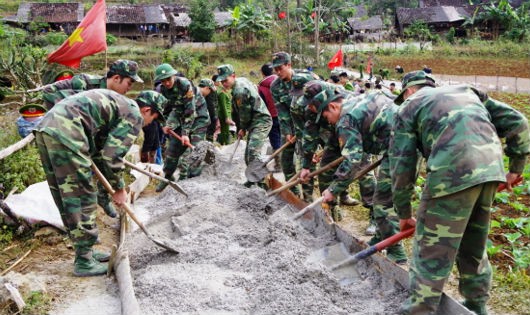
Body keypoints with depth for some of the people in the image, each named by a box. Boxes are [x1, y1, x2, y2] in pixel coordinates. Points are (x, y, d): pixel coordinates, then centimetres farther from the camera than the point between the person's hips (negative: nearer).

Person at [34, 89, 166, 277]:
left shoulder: (118, 104, 28)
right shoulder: (134, 115, 0)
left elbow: (98, 148, 30)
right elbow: (112, 156, -7)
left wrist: (112, 183, 32)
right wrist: (119, 189, 7)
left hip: (45, 128, 10)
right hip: (65, 134, -10)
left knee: (67, 198, 16)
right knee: (82, 198, -1)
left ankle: (85, 251, 29)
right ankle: (84, 261, 8)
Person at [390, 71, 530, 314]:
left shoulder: (409, 107, 13)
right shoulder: (467, 91, 29)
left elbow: (402, 166, 8)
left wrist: (404, 213, 16)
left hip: (453, 172, -6)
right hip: (492, 168, 6)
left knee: (431, 252, 3)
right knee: (474, 246, 23)